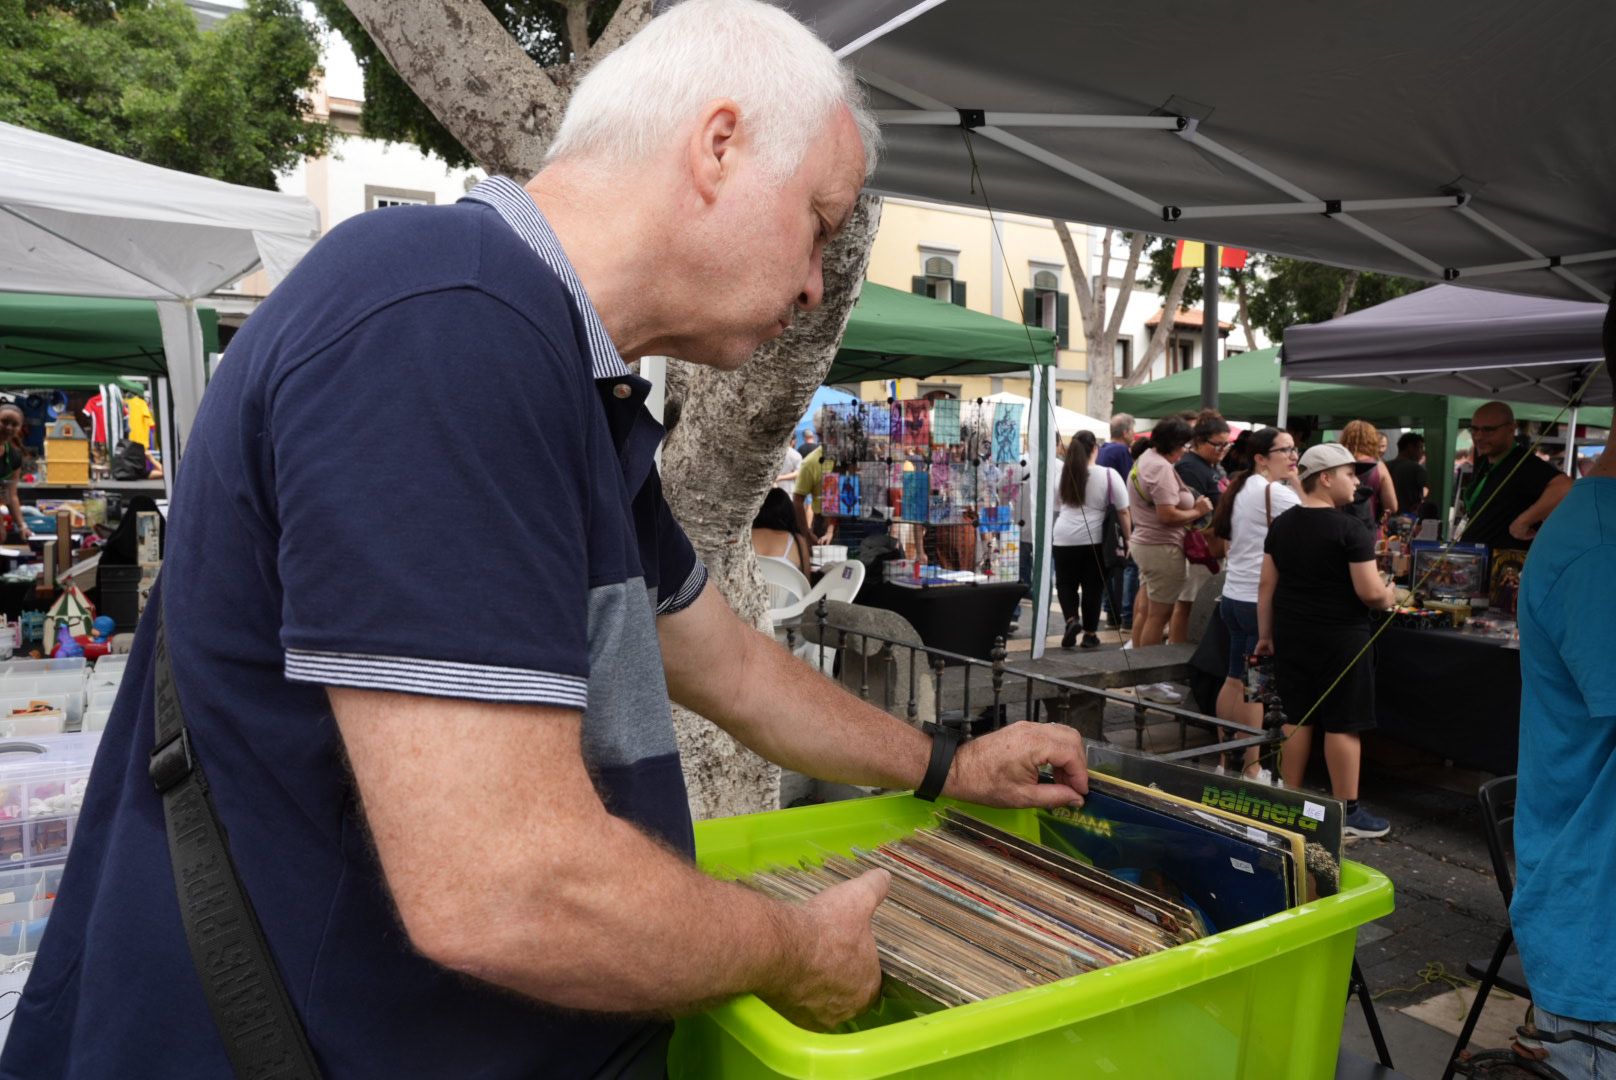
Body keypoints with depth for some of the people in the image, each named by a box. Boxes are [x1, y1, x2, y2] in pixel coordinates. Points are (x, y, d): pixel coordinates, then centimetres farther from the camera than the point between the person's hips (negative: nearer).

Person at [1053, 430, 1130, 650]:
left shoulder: (1064, 474, 5)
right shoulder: (1108, 475, -6)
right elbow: (1123, 511, -5)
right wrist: (1128, 539, 3)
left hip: (1064, 538, 2)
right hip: (1093, 539, -2)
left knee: (1065, 583, 13)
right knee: (1092, 587, 7)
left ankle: (1072, 619, -9)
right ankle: (1090, 634, 12)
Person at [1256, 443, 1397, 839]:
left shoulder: (1280, 525, 5)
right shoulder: (1350, 529, -14)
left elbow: (1266, 586, 7)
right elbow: (1372, 593, -16)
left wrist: (1265, 635, 13)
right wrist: (1391, 595, 6)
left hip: (1291, 637, 6)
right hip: (1340, 640, -6)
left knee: (1296, 719, 13)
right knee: (1343, 725, 2)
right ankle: (1347, 811, 10)